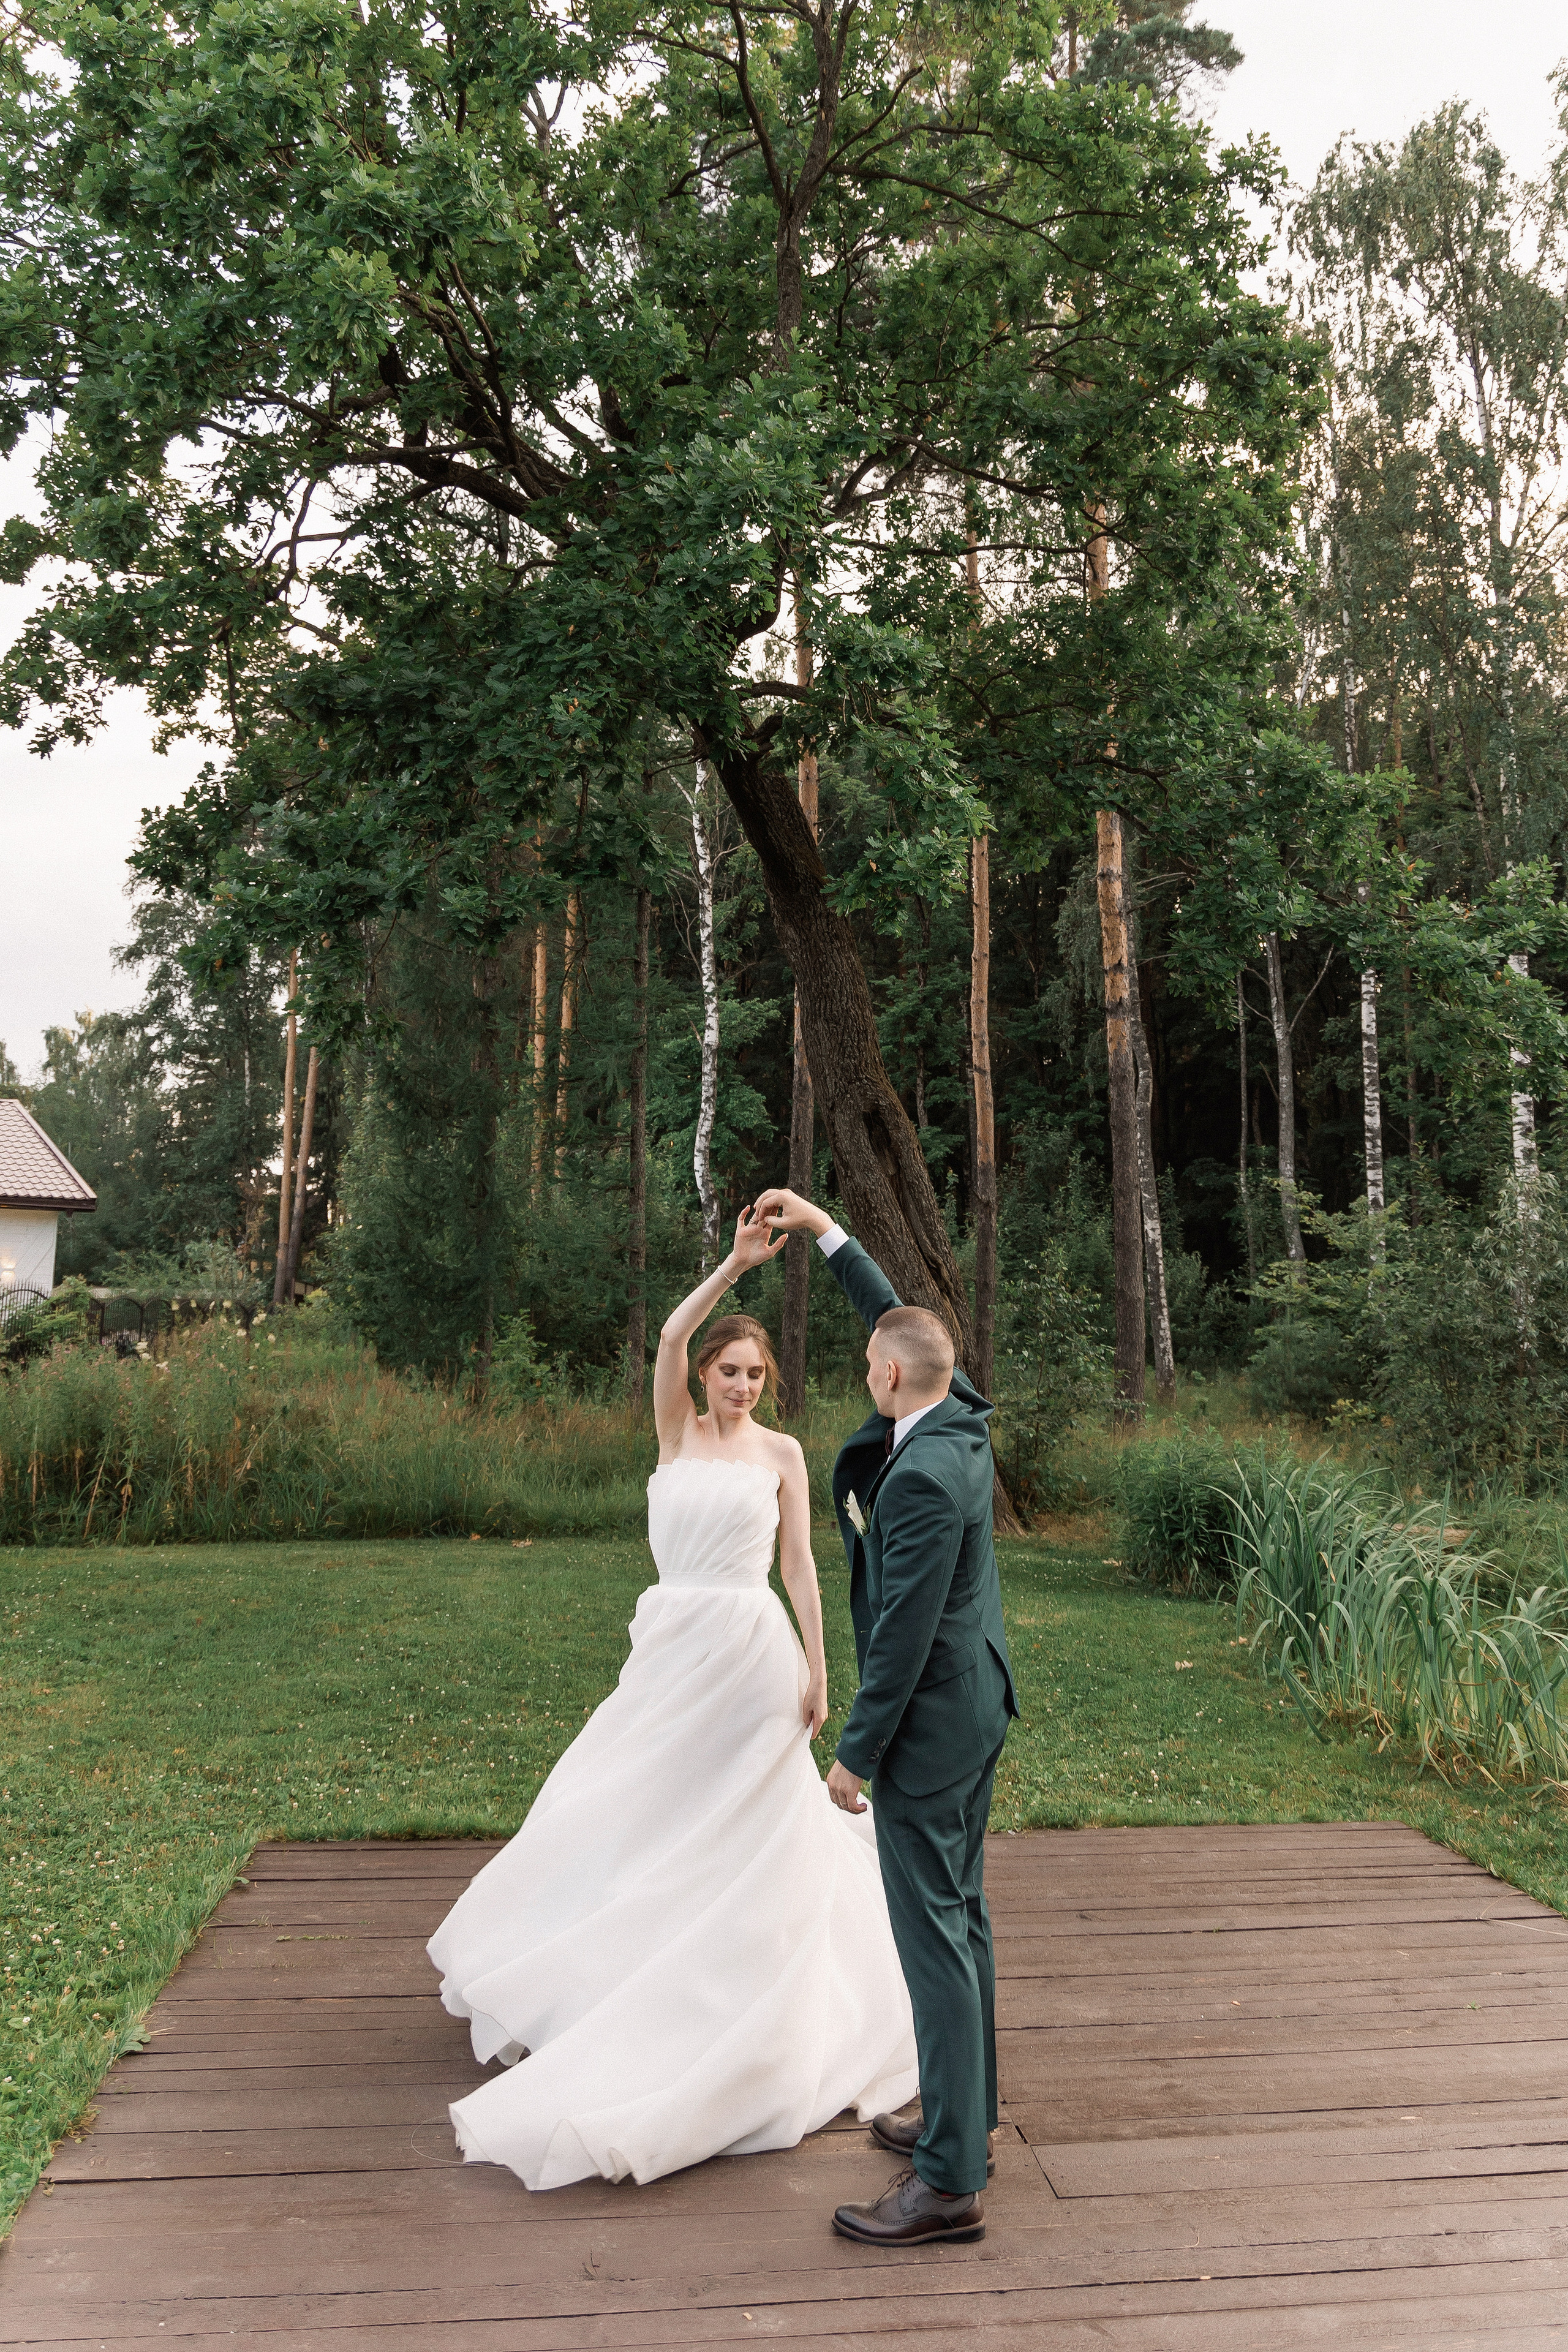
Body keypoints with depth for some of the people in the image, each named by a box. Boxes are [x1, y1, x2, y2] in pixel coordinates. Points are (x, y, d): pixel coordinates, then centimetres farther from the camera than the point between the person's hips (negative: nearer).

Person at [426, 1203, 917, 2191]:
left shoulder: (783, 1453, 0)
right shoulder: (677, 1433, 3)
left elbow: (801, 1563, 0)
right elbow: (670, 1339, -13)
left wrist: (818, 1673, -5)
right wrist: (737, 1263, -21)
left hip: (749, 1653, -3)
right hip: (671, 1649, 3)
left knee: (750, 1837, 5)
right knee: (637, 1816, 13)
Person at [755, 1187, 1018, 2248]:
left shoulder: (924, 1475, -27)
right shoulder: (960, 1416, 0)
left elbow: (904, 1635, -25)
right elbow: (901, 1317, 17)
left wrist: (857, 1754, -16)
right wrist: (825, 1230, 19)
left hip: (932, 1723, -10)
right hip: (978, 1706, 10)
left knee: (933, 1934, -2)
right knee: (961, 1914, 20)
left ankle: (952, 2180, 8)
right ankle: (967, 2114, 35)